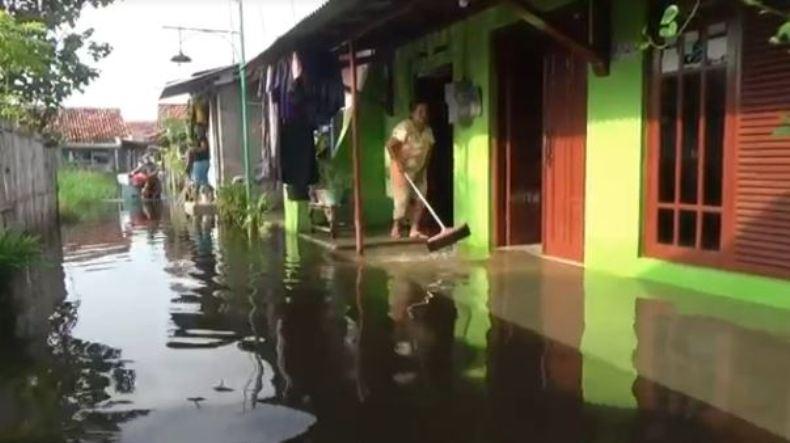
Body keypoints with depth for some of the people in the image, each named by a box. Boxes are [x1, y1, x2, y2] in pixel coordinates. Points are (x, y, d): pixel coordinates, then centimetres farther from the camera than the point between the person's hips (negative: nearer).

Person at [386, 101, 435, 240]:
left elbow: (429, 149, 12)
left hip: (419, 170, 7)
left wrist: (424, 167, 4)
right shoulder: (404, 127, -20)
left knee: (420, 200, 0)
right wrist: (398, 162, -24)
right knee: (402, 198, -8)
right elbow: (390, 145, -23)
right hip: (402, 168, -6)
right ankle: (396, 228, 10)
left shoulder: (428, 131, 1)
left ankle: (414, 230, 6)